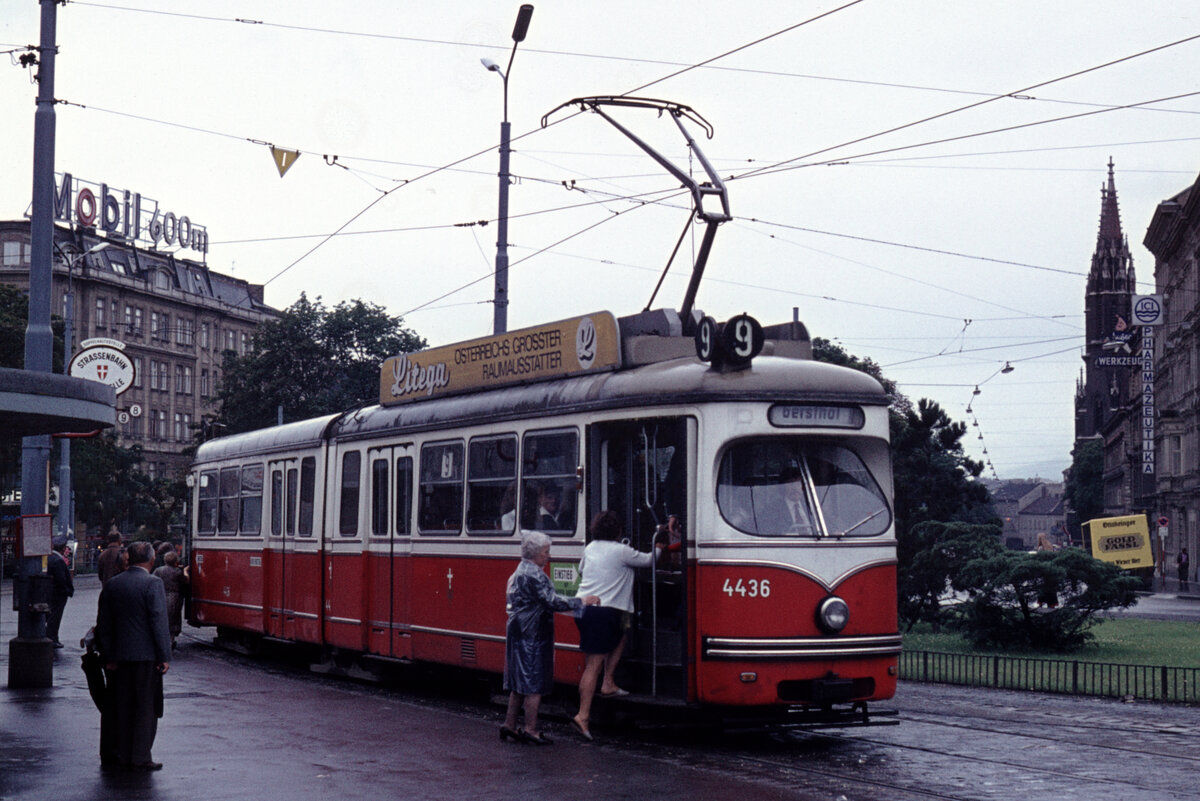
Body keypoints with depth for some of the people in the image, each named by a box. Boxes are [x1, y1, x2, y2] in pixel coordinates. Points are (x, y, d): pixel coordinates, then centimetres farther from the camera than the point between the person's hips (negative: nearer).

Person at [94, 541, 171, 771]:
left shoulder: (111, 584, 6)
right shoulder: (153, 584, -12)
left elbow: (103, 625, 8)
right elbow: (159, 622, -15)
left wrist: (108, 656, 12)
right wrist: (164, 656, -11)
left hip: (117, 656, 5)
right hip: (145, 655, -5)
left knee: (115, 706, 13)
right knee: (145, 707, 2)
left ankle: (111, 755, 20)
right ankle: (139, 759, 3)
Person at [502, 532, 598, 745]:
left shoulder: (519, 573, 17)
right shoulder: (534, 575, -17)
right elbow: (552, 602, -21)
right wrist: (582, 601, -13)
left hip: (519, 633, 10)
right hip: (532, 637, -10)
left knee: (520, 683, 14)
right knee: (534, 683, -5)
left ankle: (509, 725, 17)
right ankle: (530, 729, -2)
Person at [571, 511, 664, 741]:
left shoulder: (590, 548, 14)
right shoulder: (621, 551, -6)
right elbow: (647, 560, 9)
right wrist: (657, 549, 30)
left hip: (581, 607, 8)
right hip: (603, 610, -8)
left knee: (620, 635, 29)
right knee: (594, 664, -8)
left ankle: (608, 683, 22)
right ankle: (583, 715, -12)